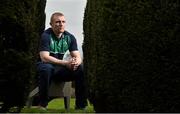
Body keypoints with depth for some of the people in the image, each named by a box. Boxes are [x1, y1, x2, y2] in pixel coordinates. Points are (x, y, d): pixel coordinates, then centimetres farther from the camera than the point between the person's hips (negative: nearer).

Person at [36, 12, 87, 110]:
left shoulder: (70, 37, 2)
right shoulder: (46, 35, -13)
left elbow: (78, 57, -2)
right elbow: (44, 58, -23)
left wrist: (76, 62, -29)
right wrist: (66, 63, -31)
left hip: (60, 68, 5)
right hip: (45, 66, -4)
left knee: (80, 68, -18)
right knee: (47, 68, -38)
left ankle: (81, 105, -11)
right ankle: (42, 104, -25)